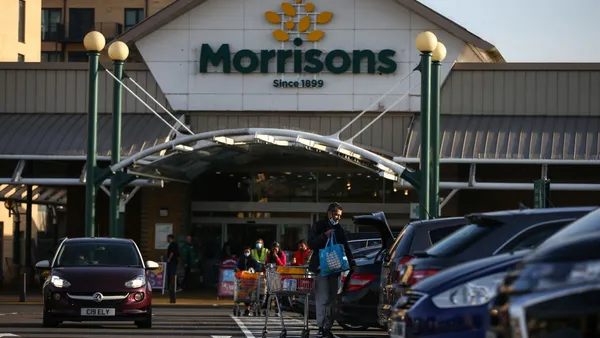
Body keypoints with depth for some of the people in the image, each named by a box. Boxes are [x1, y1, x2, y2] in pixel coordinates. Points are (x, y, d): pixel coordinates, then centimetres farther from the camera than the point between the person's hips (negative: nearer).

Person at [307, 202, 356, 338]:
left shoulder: (339, 229, 16)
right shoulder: (319, 226, 2)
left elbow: (346, 248, 17)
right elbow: (311, 244, -6)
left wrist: (352, 263, 5)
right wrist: (325, 236, -19)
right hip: (321, 267, -5)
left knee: (331, 299, 4)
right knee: (323, 298, -13)